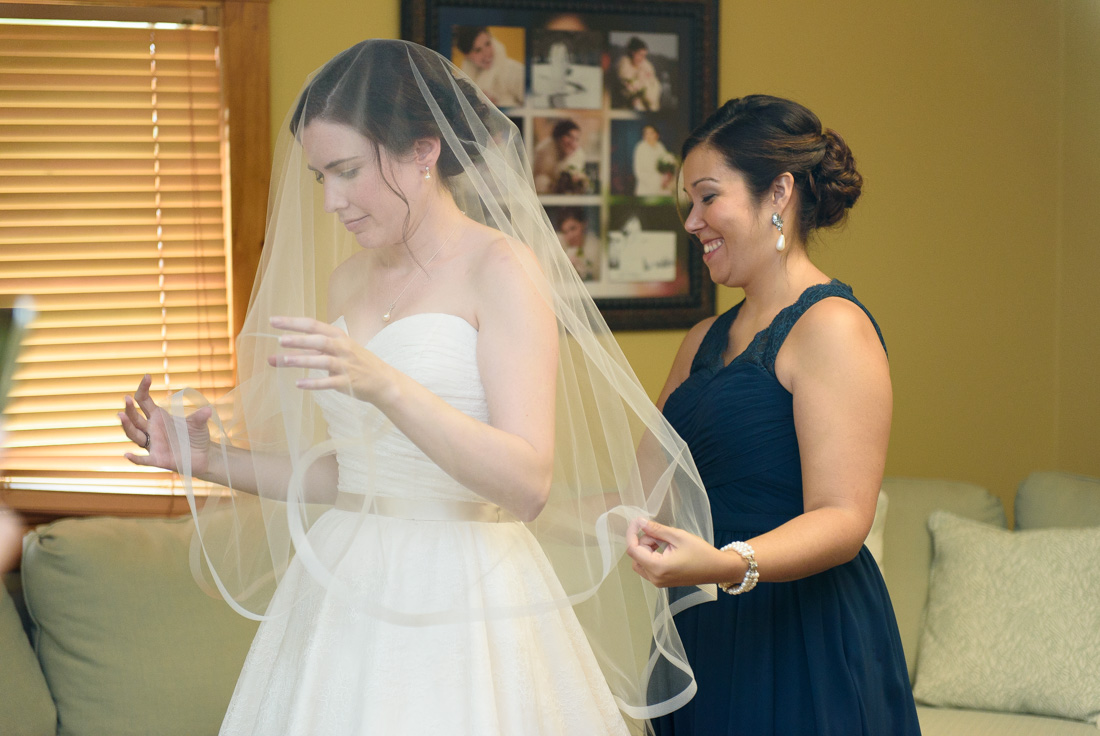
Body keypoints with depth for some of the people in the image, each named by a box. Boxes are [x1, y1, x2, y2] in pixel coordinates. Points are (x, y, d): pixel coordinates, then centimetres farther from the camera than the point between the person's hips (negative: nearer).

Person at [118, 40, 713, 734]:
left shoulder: (502, 268, -10)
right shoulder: (349, 277, 10)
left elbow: (527, 484, -20)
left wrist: (384, 385, -30)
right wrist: (211, 460, 6)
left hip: (462, 607, -6)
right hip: (346, 593, 6)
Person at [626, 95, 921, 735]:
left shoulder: (832, 327, -10)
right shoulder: (704, 342, 16)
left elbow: (842, 519, -19)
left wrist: (729, 564, -34)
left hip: (804, 654, -7)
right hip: (704, 636, 7)